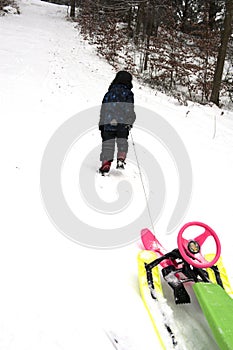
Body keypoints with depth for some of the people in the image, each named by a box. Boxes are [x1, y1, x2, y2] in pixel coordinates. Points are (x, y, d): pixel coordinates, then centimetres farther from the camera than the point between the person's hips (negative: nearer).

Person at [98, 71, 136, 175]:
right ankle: (121, 159, -7)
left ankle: (106, 163, -3)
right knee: (122, 140, 12)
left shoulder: (109, 93, 13)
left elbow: (103, 109, 12)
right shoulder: (128, 93, 4)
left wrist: (102, 124, 15)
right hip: (123, 122, -2)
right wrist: (130, 121, 3)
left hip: (108, 122, 2)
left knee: (108, 142, 4)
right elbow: (130, 109, -3)